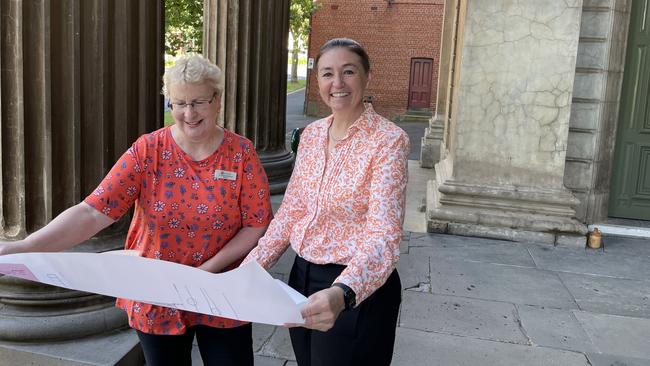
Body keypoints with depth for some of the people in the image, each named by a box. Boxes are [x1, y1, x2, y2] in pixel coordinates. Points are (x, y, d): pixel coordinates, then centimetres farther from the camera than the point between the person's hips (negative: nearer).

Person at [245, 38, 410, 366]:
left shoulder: (387, 140, -17)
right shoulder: (311, 134, 3)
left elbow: (384, 237, -26)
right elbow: (290, 211, 8)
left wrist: (341, 293, -43)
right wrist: (250, 268, -2)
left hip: (357, 290, -6)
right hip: (302, 276, 6)